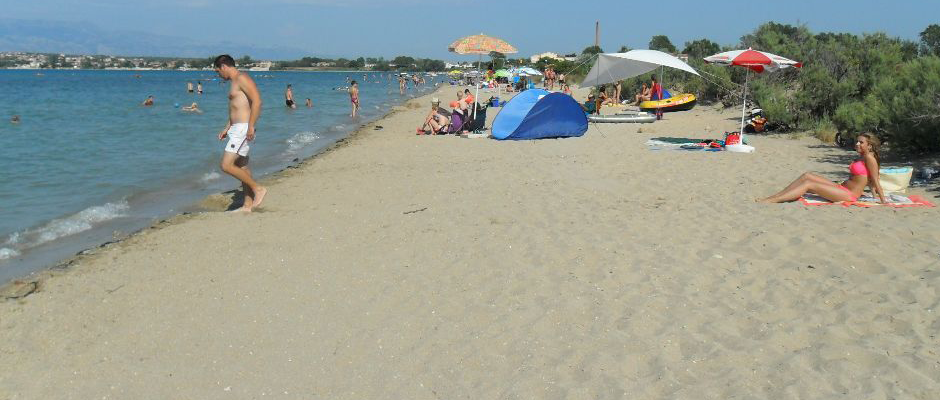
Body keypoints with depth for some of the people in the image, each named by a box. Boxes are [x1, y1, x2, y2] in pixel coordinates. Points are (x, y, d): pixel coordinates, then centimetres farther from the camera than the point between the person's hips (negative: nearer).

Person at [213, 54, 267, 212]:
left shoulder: (242, 78, -11)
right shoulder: (235, 82, 20)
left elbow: (257, 101, -22)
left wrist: (251, 126, -25)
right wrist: (227, 128, 24)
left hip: (243, 129, -10)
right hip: (236, 129, 10)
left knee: (227, 165, -14)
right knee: (242, 167, 11)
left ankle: (258, 189, -5)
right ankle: (247, 205, 16)